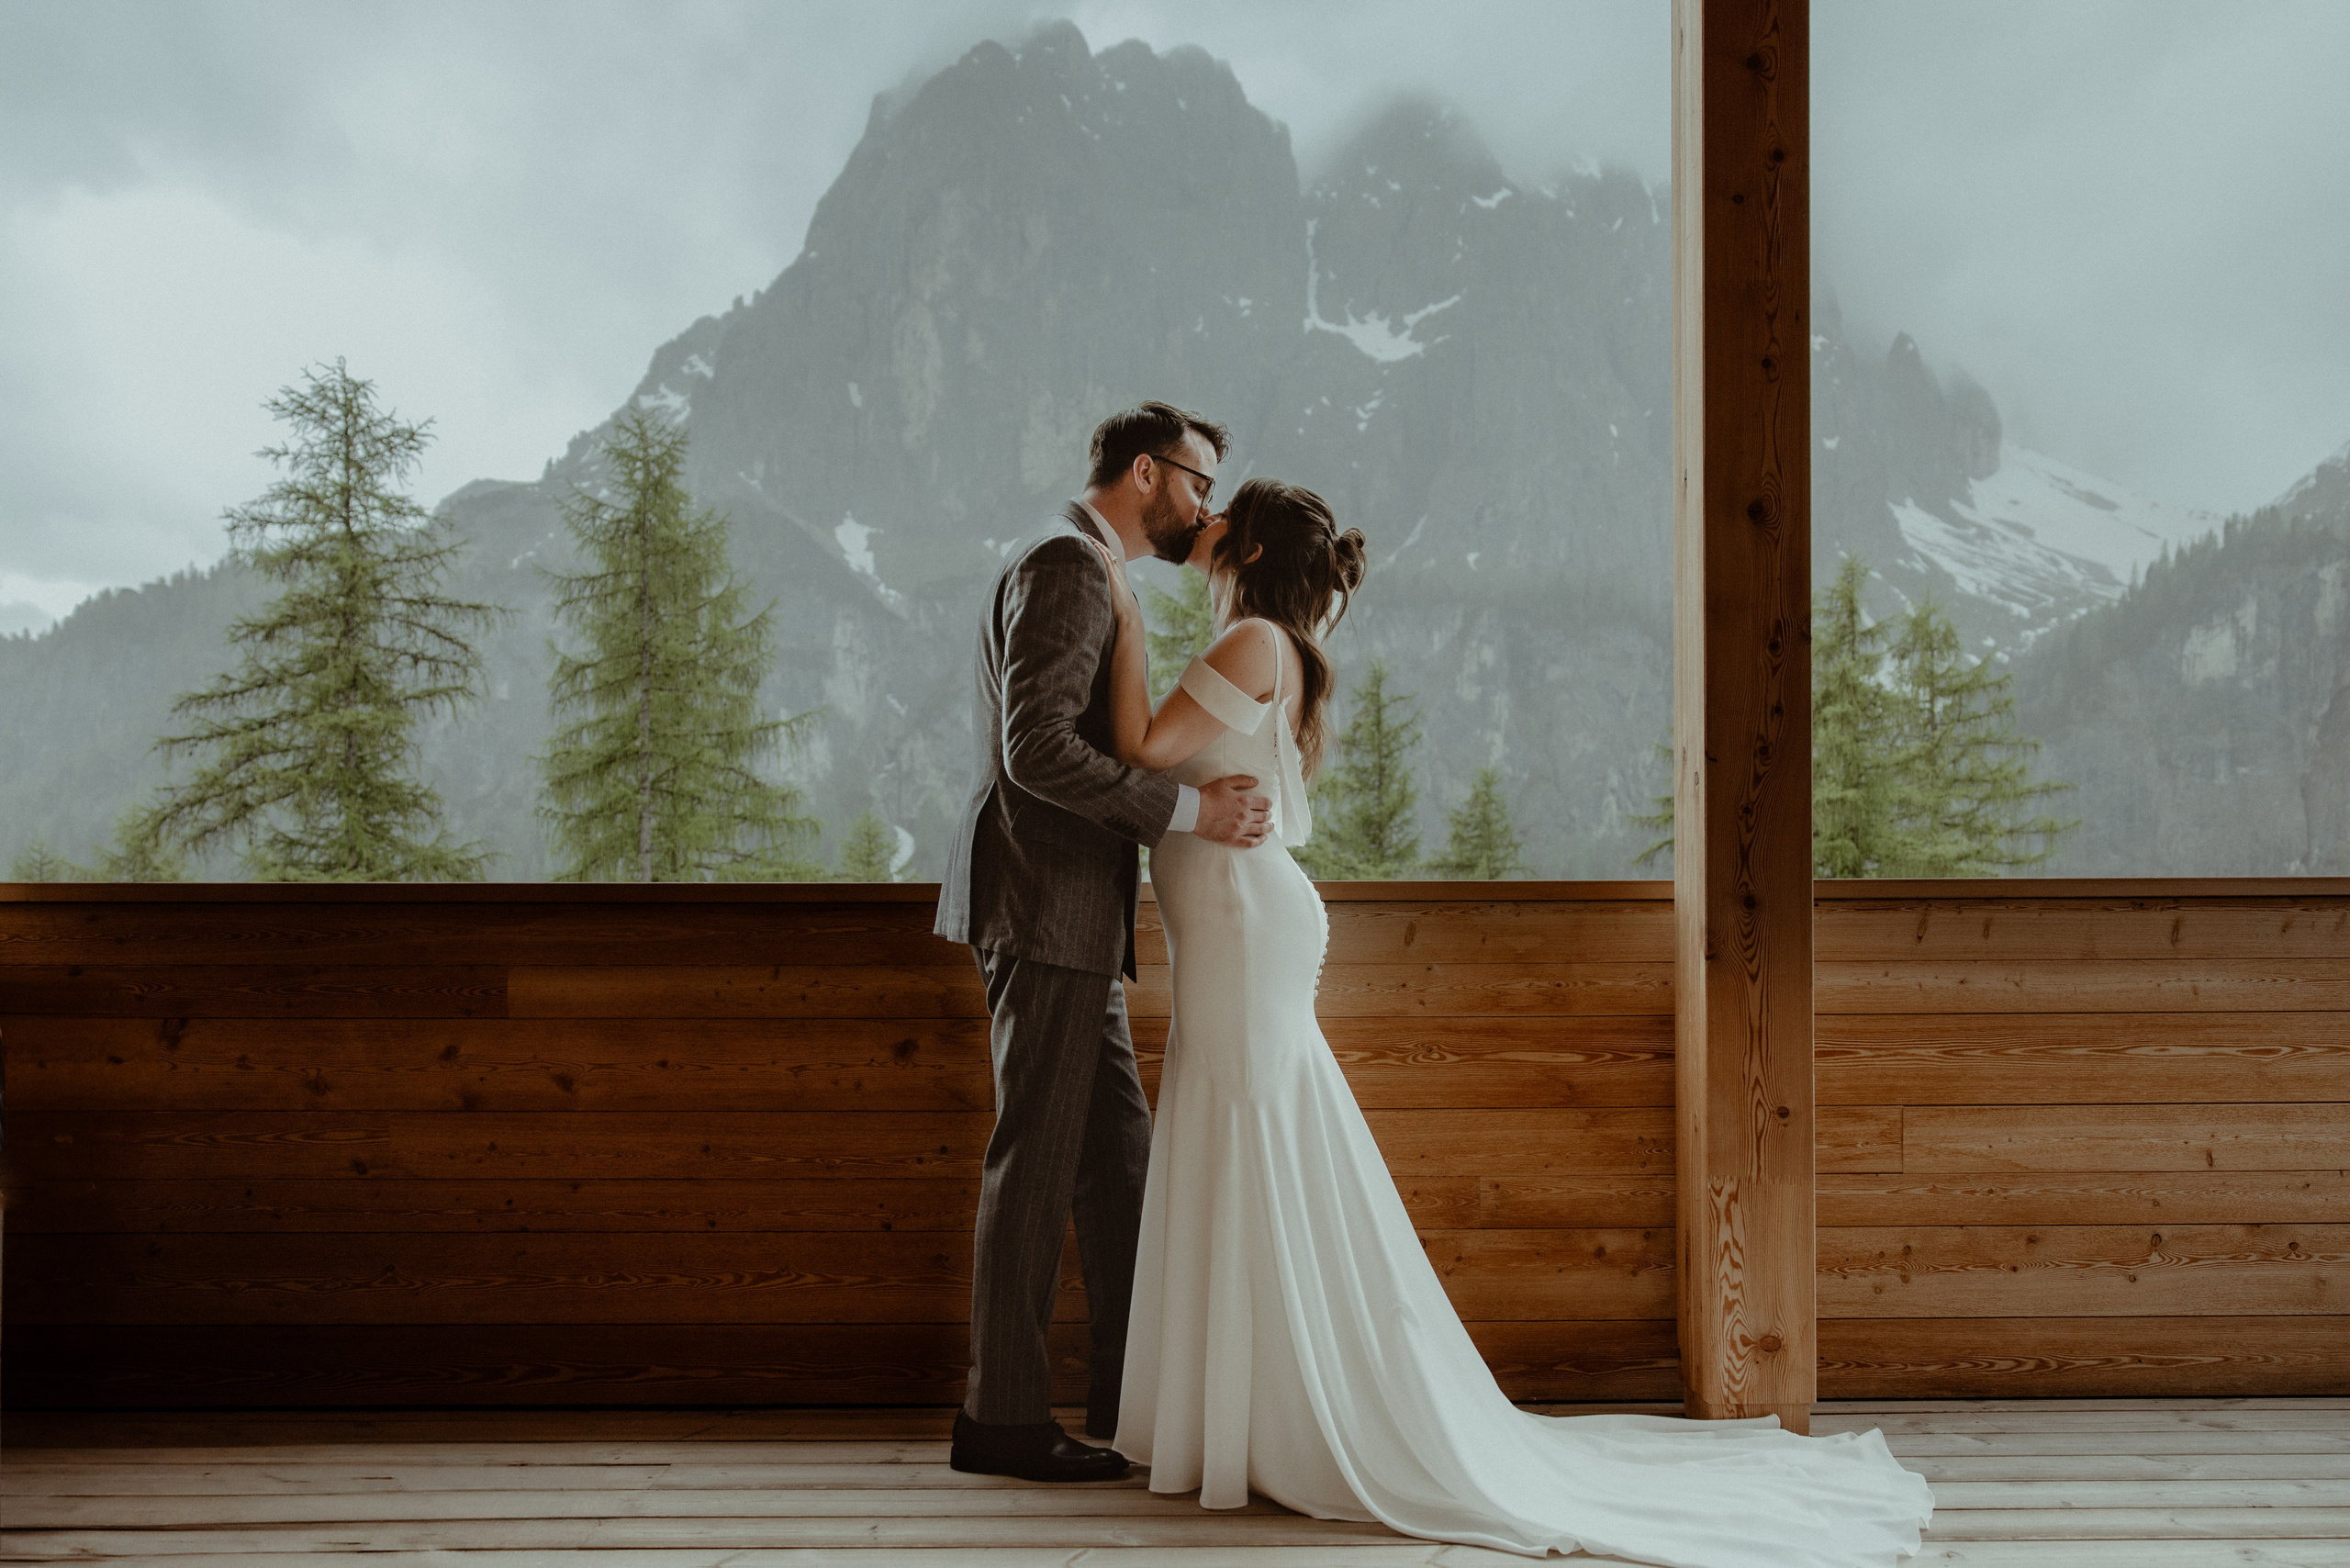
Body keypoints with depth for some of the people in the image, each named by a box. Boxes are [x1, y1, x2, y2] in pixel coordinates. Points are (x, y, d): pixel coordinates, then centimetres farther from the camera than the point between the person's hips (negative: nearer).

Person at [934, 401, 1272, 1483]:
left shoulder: (1086, 572, 21)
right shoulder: (1066, 566, -12)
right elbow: (1037, 748, -23)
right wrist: (1188, 810, -21)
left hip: (1070, 916, 10)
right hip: (1045, 906, -10)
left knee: (1117, 1157, 12)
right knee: (1036, 1159, -4)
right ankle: (1003, 1418, 6)